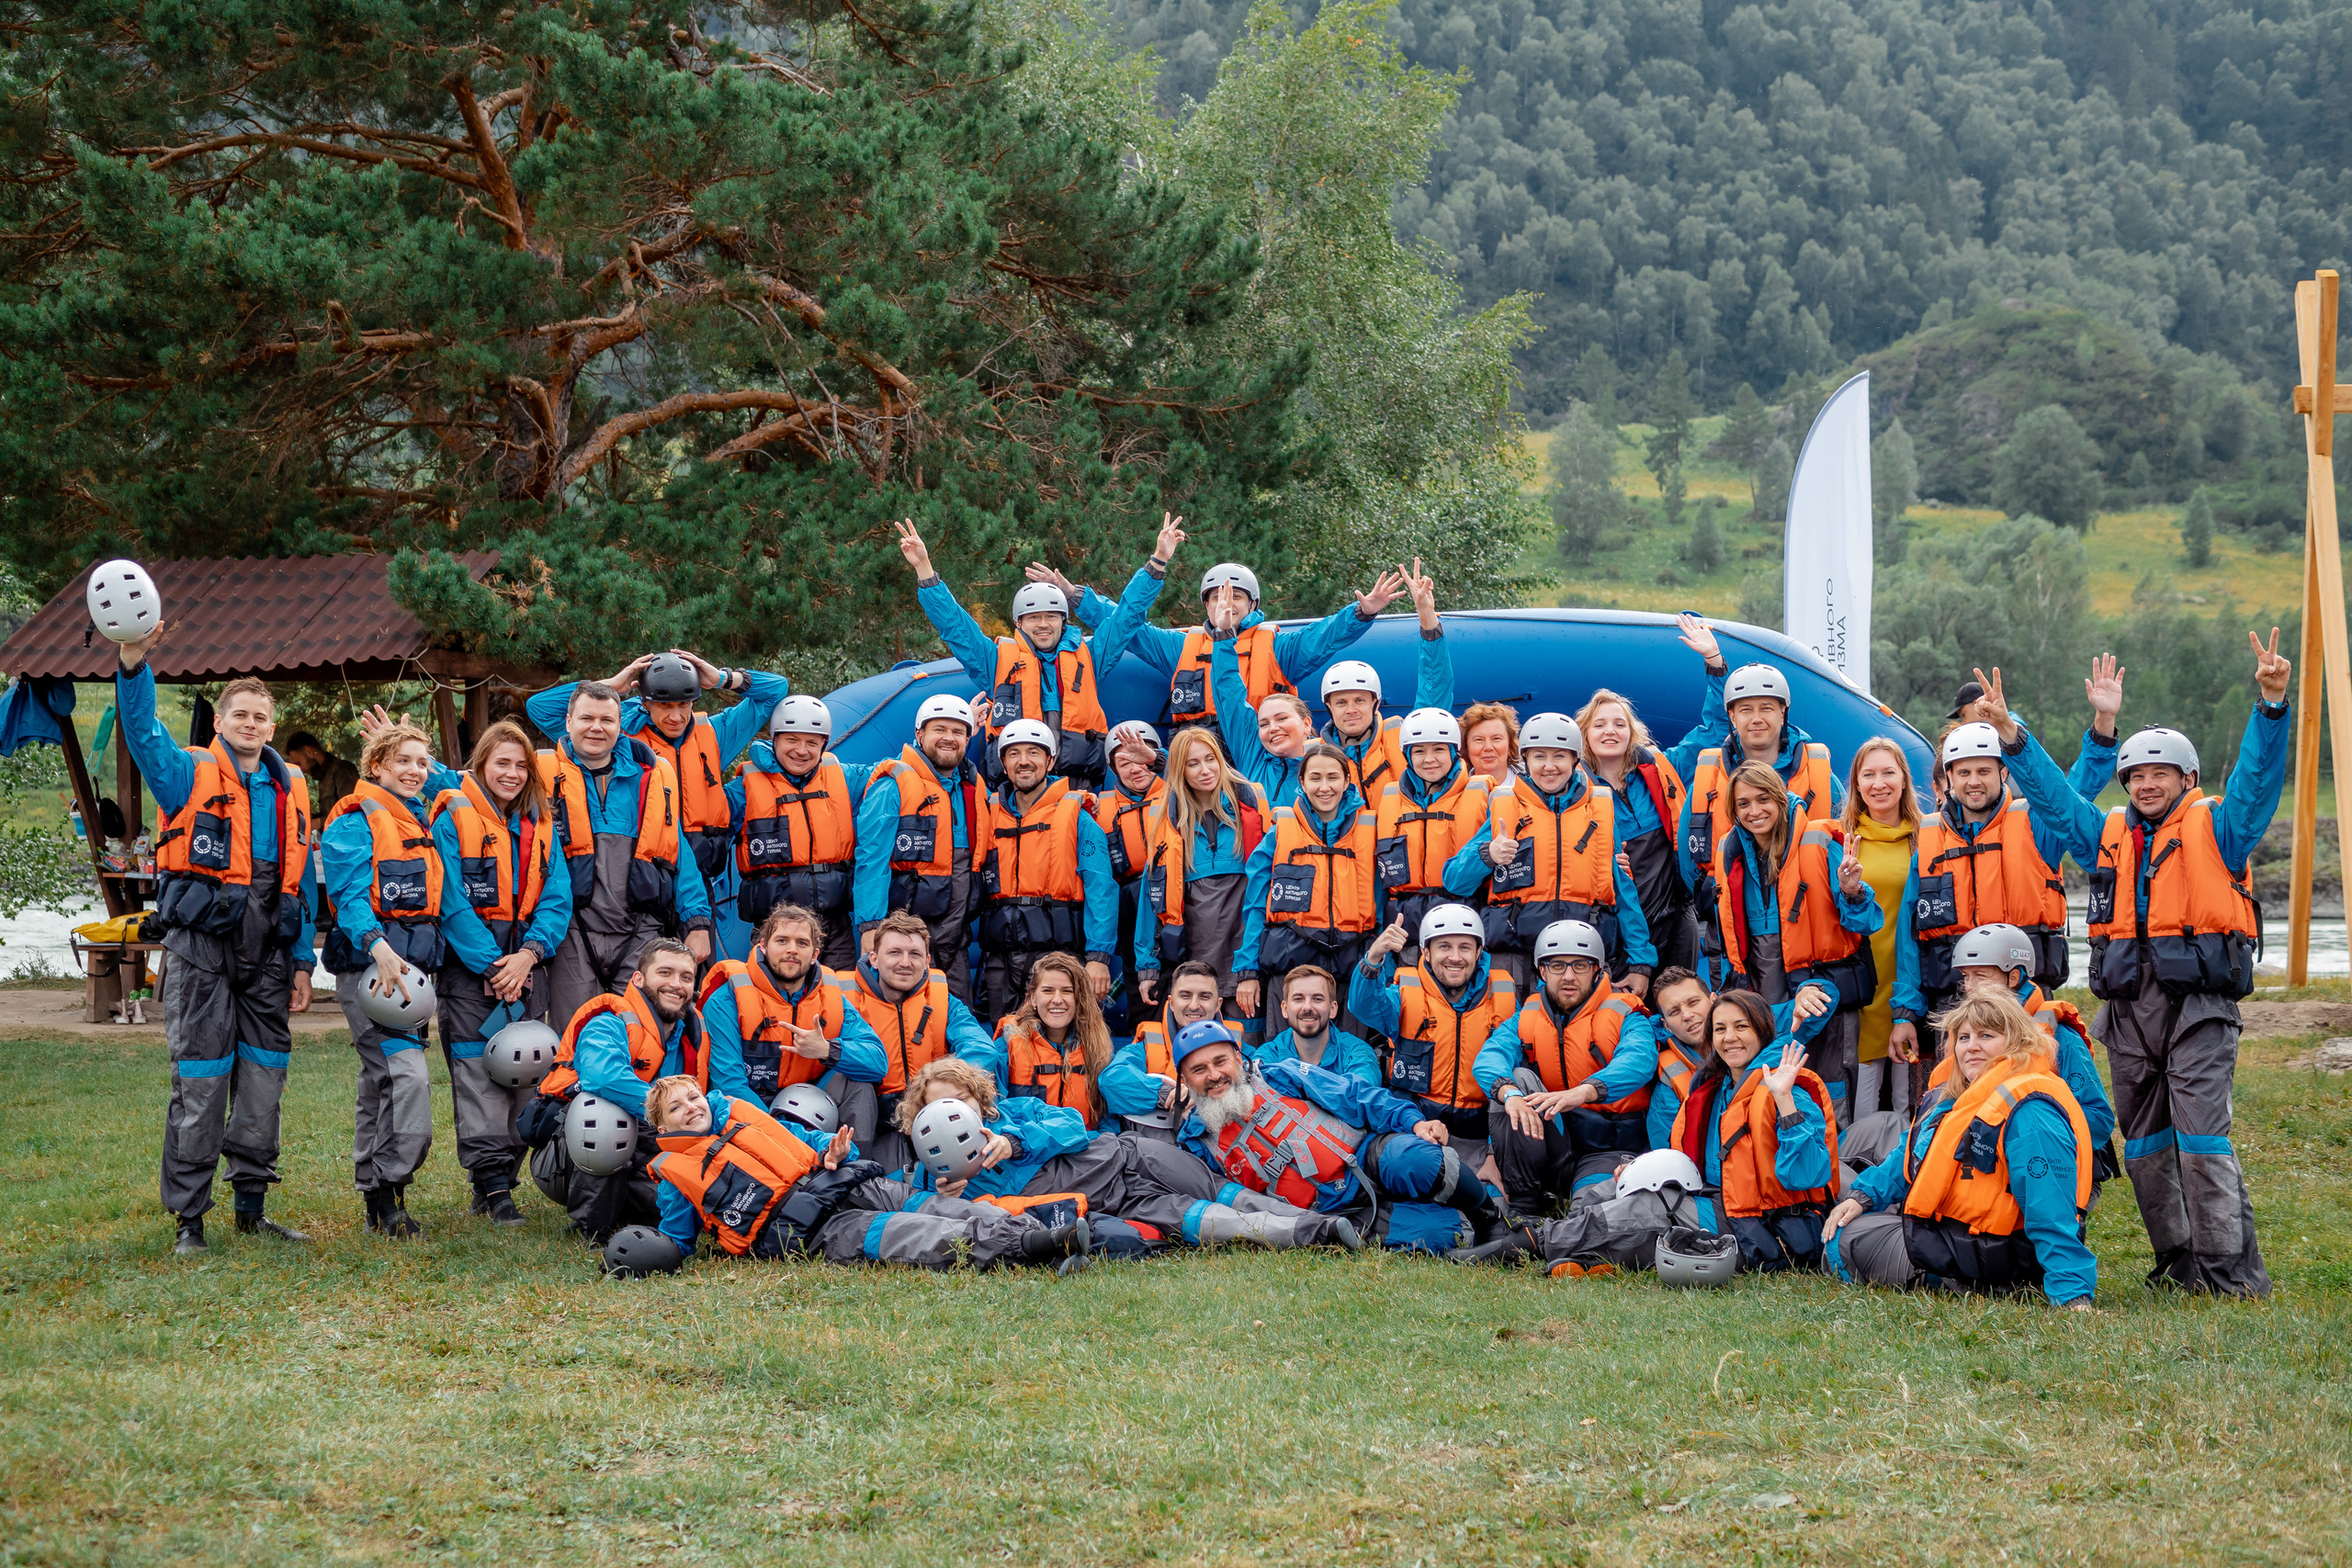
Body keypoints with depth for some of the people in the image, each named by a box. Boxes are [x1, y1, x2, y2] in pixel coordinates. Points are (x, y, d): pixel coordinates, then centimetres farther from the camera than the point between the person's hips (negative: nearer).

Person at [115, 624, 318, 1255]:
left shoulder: (291, 788, 16)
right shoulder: (190, 773, 3)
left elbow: (302, 879, 17)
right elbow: (142, 733, -17)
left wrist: (303, 960, 13)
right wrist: (133, 664, -34)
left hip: (267, 950, 5)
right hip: (201, 943, -5)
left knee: (264, 1076, 8)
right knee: (201, 1080, -6)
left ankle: (252, 1205, 19)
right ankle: (188, 1215, 2)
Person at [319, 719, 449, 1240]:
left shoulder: (419, 821, 21)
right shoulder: (356, 822, -5)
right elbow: (350, 895, -16)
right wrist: (379, 948, -30)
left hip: (411, 966, 9)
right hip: (369, 964, -9)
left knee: (381, 1081, 11)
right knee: (407, 1072, -20)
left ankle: (375, 1195, 15)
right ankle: (390, 1189, -16)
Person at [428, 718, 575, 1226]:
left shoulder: (541, 825, 12)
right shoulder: (454, 816, -3)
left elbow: (556, 899, 6)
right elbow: (452, 902, -9)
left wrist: (528, 954, -11)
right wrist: (493, 965, -14)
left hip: (527, 960, 5)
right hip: (470, 959, -5)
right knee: (477, 1068, -9)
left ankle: (501, 1177, 10)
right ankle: (491, 1183, -10)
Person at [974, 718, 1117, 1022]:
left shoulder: (1076, 817, 0)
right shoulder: (990, 813, 14)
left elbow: (1101, 890, -4)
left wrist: (1099, 957, -15)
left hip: (1054, 952, -4)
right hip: (1000, 957, 4)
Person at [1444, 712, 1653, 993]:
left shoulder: (1602, 808, 14)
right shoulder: (1503, 806, 9)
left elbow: (1624, 888, 14)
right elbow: (1454, 882, 8)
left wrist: (1640, 962, 7)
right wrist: (1487, 855, -13)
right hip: (1514, 954, -1)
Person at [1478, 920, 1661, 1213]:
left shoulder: (1625, 1016, -1)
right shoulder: (1525, 1020, 9)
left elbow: (1639, 1061, -23)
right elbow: (1488, 1059, -10)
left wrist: (1582, 1092, -43)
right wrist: (1510, 1094, -36)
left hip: (1607, 1150, -5)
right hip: (1544, 1149, 5)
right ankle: (1522, 1205, -18)